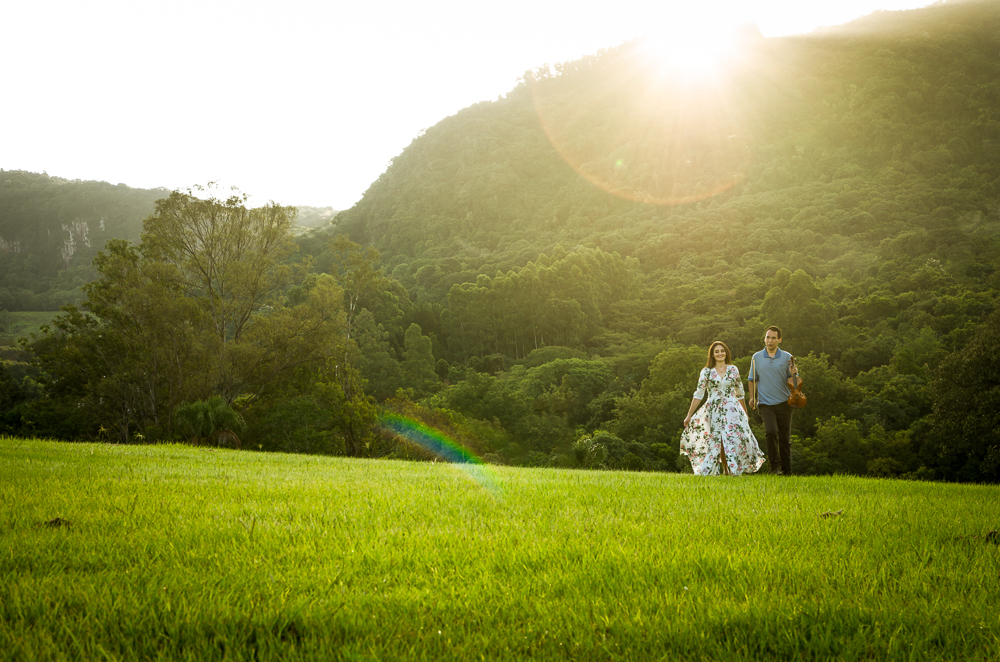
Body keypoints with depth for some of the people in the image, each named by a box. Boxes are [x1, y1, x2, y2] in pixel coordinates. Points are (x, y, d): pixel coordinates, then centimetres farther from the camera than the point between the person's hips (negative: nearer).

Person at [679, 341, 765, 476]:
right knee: (715, 440, -2)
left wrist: (745, 413, 19)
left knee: (734, 438, -11)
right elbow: (699, 394, 2)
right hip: (713, 411, -1)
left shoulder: (733, 370, 8)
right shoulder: (706, 372, 3)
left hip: (732, 410, 1)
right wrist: (689, 415, -1)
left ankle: (733, 470, -3)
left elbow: (740, 393, 15)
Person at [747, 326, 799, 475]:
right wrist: (752, 397, 6)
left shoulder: (787, 357, 4)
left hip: (783, 403, 1)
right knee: (771, 432, -22)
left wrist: (793, 374, -14)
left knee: (785, 438, 5)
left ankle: (786, 471, 17)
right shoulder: (757, 358, 6)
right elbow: (752, 379, 16)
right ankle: (774, 466, -10)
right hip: (765, 403, -1)